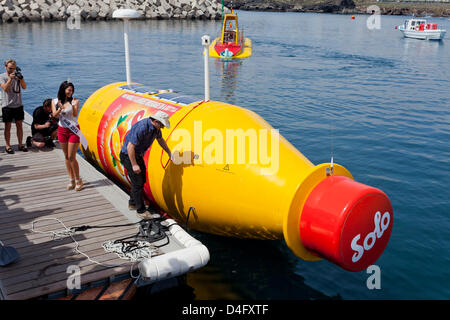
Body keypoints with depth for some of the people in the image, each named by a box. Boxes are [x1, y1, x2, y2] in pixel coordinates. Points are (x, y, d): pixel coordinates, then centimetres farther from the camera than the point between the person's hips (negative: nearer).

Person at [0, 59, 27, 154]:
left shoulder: (17, 75, 7)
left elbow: (24, 87, -3)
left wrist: (21, 78, -19)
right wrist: (10, 78, -23)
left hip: (18, 105, 3)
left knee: (19, 125, 7)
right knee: (8, 126, 3)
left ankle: (20, 144, 16)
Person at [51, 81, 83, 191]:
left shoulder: (75, 101, -8)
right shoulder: (55, 101, 1)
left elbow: (75, 114, -18)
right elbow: (54, 115, -10)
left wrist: (73, 105, -37)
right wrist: (60, 109, -29)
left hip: (73, 130, -4)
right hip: (62, 130, 4)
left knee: (71, 157, -5)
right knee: (66, 157, 10)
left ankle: (78, 180, 9)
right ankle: (71, 179, 21)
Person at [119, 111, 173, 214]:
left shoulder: (156, 127, -4)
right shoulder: (141, 128, -32)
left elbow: (160, 139, 17)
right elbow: (130, 147, -32)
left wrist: (169, 153, 23)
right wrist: (134, 165, -28)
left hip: (138, 155, 9)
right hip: (128, 155, -9)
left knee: (142, 179, 17)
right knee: (137, 182, -6)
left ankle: (133, 203, 34)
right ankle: (141, 210, 4)